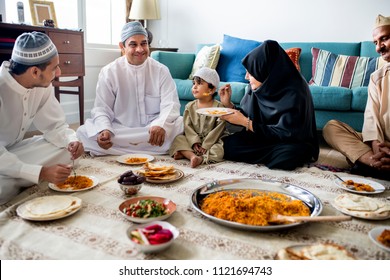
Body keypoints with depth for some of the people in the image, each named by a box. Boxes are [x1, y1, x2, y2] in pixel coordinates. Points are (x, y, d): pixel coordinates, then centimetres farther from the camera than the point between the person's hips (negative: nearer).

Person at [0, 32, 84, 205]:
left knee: (69, 149, -12)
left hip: (14, 150, 6)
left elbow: (54, 125, -2)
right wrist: (41, 173, -36)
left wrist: (71, 141, -23)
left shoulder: (43, 85, -11)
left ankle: (15, 184, -7)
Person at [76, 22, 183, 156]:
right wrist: (104, 130, -24)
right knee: (83, 132, -25)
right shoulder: (108, 72, 2)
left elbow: (170, 104, -7)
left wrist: (161, 125, -30)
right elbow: (101, 108, -1)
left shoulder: (161, 70, 2)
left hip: (154, 130, 0)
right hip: (119, 131, 0)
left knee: (181, 124, -28)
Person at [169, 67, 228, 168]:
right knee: (178, 139, -17)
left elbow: (218, 129, -11)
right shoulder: (190, 106, 7)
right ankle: (193, 156, -40)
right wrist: (194, 142, -19)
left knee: (220, 149, -30)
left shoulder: (219, 107, -4)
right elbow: (187, 126, -2)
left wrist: (205, 146, -19)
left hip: (211, 142, -3)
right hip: (193, 141, 3)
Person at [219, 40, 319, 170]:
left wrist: (246, 123, -23)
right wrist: (228, 104, -8)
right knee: (227, 144, -19)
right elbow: (246, 118, 7)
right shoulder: (257, 87, -4)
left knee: (289, 155, -38)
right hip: (262, 138, 4)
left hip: (292, 143, -4)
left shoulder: (294, 93, -22)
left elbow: (285, 134, -22)